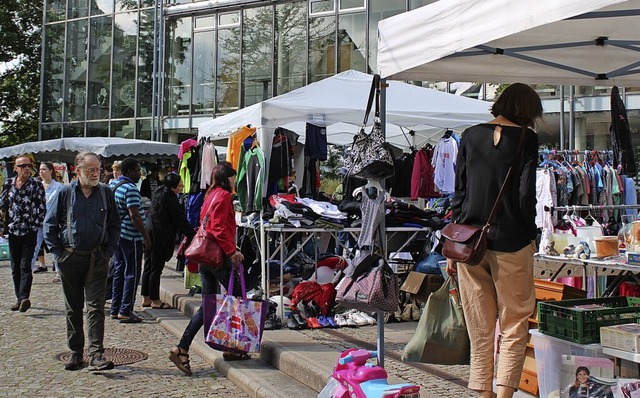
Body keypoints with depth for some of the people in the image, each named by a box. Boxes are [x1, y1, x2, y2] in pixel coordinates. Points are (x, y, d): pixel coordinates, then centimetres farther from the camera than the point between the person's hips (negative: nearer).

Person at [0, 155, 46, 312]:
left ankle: (24, 297, -17)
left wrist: (35, 225, -7)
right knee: (15, 268, 9)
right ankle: (20, 299, 17)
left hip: (29, 231, -4)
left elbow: (42, 208, -3)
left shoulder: (36, 185, -3)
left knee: (25, 266, -12)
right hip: (13, 231, 4)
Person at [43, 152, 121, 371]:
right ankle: (75, 353, 20)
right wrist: (58, 253, -1)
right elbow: (49, 225, 5)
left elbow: (115, 225, 10)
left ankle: (96, 355, -4)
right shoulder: (65, 193, -1)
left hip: (97, 258, 0)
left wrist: (108, 252, 2)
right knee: (73, 308, 10)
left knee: (95, 307, -4)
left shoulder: (106, 193, 2)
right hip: (70, 259, 0)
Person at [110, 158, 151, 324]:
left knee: (119, 272, 15)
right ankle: (125, 311, 0)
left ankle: (115, 310, 21)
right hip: (131, 236, -9)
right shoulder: (130, 188, -17)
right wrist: (145, 236, -18)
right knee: (132, 274, -2)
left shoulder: (113, 184, 13)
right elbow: (134, 215, -22)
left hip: (117, 234, 9)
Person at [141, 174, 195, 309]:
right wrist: (193, 235, -5)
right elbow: (181, 220, -14)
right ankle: (155, 301, 7)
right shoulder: (170, 200, -18)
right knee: (156, 269, -1)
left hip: (149, 233, 9)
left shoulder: (159, 192, 9)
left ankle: (146, 298, 21)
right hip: (159, 238, -9)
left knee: (148, 267, 13)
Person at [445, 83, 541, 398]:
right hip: (511, 242, -3)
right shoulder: (527, 139, -2)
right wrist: (530, 236, 6)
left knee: (480, 327, 11)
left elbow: (459, 192, 7)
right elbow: (526, 195, -8)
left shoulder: (470, 136, 7)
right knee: (514, 324, 8)